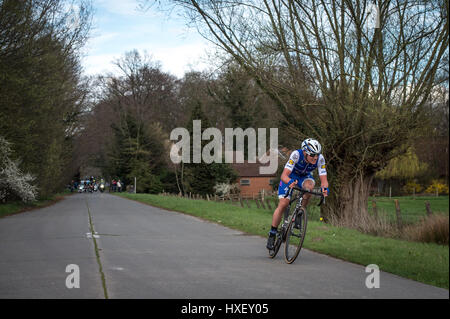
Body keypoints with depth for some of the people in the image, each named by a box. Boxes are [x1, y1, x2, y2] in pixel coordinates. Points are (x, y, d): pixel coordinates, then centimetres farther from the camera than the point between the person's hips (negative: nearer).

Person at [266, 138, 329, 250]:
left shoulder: (320, 158, -29)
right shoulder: (296, 155, -36)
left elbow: (323, 179, -30)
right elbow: (284, 175, -41)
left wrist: (324, 188, -52)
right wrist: (290, 182, -63)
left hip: (305, 176, 2)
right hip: (290, 176, -2)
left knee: (309, 185, -33)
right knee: (283, 204, -16)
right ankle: (272, 234, -1)